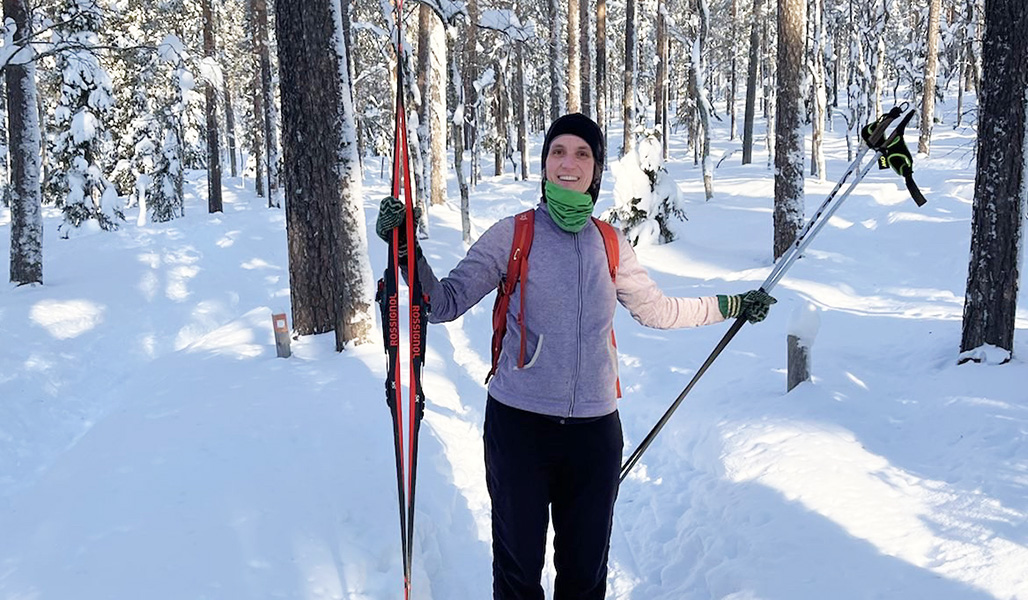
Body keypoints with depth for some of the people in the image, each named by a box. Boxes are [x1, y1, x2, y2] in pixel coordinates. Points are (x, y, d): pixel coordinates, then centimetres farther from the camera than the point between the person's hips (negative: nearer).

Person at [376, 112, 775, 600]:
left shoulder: (611, 245, 5)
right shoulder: (513, 235, -4)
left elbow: (656, 309, 20)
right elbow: (444, 303, -6)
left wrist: (732, 305, 22)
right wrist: (407, 250, -21)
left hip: (595, 430, 3)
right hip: (518, 425, -2)